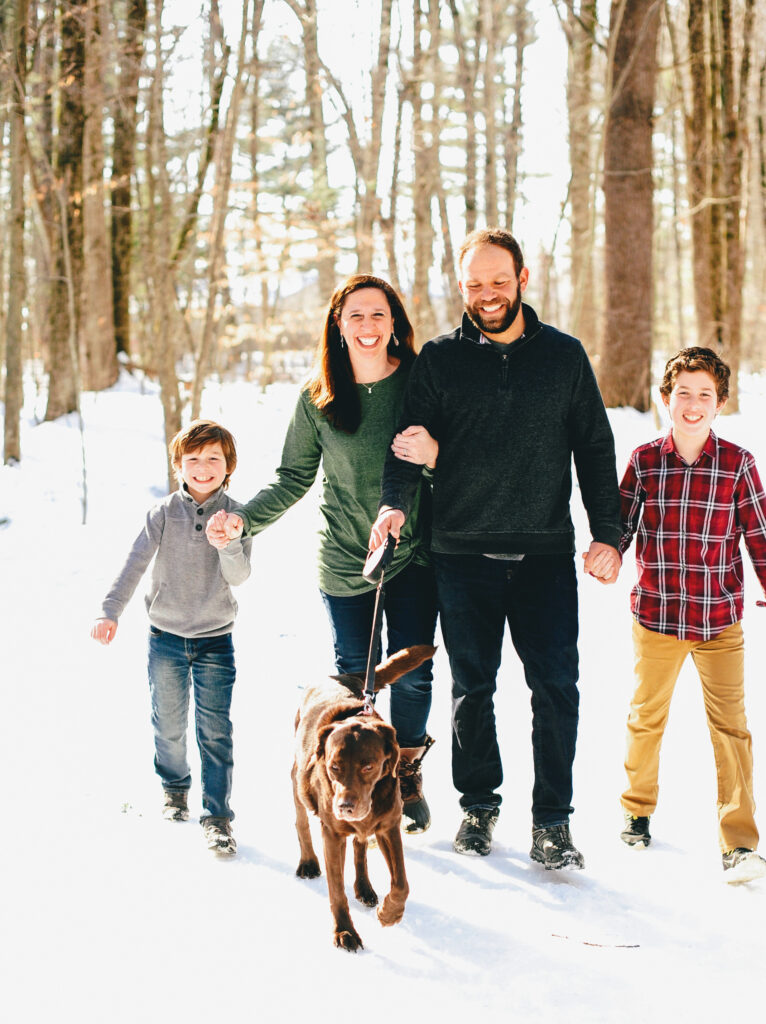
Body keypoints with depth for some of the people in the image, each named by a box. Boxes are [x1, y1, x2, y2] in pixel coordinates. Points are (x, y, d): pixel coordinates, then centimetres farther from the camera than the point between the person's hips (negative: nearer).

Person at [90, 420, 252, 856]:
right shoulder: (165, 513, -3)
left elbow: (239, 576, -13)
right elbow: (136, 563, -5)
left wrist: (228, 543, -32)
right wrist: (110, 612, -15)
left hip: (215, 641, -1)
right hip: (166, 638, 1)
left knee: (215, 731, -3)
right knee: (169, 726, 13)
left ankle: (218, 815, 4)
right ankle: (175, 788, 37)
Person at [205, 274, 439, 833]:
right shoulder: (319, 398, -1)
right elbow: (294, 478, 7)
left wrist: (434, 454, -23)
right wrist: (243, 519, -6)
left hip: (414, 556, -1)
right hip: (346, 561, 1)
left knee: (411, 674, 1)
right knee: (356, 676, 3)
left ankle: (408, 774, 24)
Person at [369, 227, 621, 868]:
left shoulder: (564, 355, 7)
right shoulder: (439, 360, 5)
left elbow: (595, 450, 9)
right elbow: (412, 440, 0)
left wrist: (608, 535, 2)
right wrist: (396, 503, -19)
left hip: (546, 553, 0)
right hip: (464, 553, 0)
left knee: (555, 685, -4)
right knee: (472, 686, 8)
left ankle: (552, 820, 5)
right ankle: (479, 803, 24)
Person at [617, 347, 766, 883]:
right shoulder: (644, 461, -1)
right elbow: (622, 522, 6)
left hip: (720, 619, -1)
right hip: (656, 616, 1)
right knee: (646, 717, 16)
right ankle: (637, 810, 38)